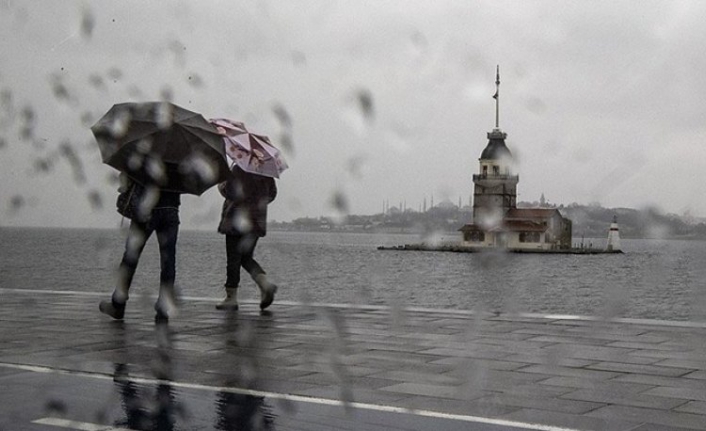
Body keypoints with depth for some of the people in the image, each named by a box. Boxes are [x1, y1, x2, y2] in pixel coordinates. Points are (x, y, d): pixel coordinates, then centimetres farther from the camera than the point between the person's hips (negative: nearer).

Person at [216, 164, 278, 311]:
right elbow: (272, 193, 12)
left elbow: (230, 192, -18)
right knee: (247, 257, 17)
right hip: (257, 220, 6)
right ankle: (265, 283, -4)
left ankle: (231, 297, 6)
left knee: (233, 259, 2)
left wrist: (221, 187, 2)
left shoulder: (238, 169, -14)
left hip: (238, 218, -6)